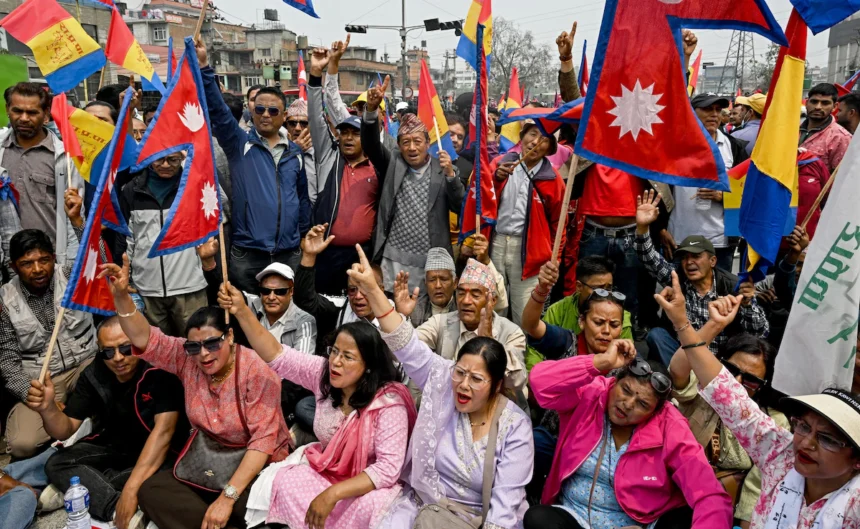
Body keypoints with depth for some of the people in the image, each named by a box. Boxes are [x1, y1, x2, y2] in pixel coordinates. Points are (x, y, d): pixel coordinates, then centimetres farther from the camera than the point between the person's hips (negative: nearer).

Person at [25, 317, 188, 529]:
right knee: (56, 464, -14)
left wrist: (131, 488, -38)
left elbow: (163, 430, -32)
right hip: (113, 447, 6)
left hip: (159, 453, -5)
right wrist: (48, 408, -31)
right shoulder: (94, 374, -10)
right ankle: (117, 511, -30)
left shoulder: (161, 370, -26)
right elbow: (65, 430, -7)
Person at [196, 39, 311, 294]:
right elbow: (217, 109, -12)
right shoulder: (239, 144, 2)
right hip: (246, 254, -2)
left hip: (290, 254, 3)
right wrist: (204, 67, -22)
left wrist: (305, 239, 13)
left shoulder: (295, 152, 10)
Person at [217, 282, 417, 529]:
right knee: (283, 482, -21)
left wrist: (333, 493, -33)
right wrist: (242, 311, -21)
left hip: (368, 485, -5)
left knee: (369, 507, -35)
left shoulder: (389, 402, -22)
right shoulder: (323, 373, -7)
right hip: (324, 470, 5)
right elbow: (277, 356, -9)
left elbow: (389, 467, -26)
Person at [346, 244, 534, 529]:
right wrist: (372, 289, -25)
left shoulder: (515, 426, -14)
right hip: (422, 504, 2)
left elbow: (506, 498, -13)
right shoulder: (443, 383, -9)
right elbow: (408, 346, -17)